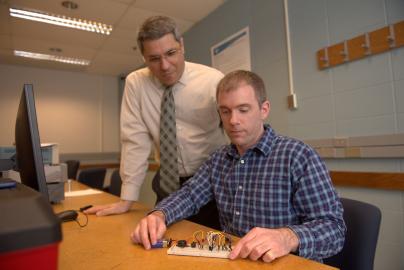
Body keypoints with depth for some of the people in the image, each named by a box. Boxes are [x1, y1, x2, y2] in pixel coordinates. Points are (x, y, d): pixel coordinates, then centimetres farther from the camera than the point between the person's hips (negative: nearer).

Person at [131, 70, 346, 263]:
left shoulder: (298, 156, -11)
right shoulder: (218, 159, 8)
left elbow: (334, 228, -13)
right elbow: (189, 195, 5)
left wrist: (289, 238, -33)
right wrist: (159, 215, -15)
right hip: (231, 262, 4)